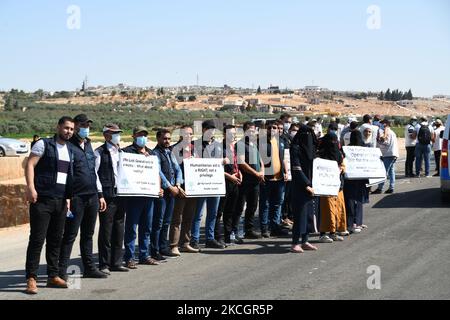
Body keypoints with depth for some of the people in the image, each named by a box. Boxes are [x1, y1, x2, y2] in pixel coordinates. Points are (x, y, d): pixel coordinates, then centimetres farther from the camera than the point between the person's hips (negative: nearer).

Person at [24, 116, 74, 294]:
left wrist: (68, 197, 18)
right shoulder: (43, 144, -3)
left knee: (56, 239, 9)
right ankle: (31, 278, -4)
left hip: (60, 200, 7)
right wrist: (30, 187, -22)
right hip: (42, 199, -7)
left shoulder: (70, 150, 17)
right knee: (37, 239, -7)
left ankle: (53, 276, 17)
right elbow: (30, 165, -11)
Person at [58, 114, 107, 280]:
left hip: (92, 197, 7)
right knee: (70, 235, -6)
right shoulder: (69, 146, -6)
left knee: (88, 234, 13)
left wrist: (99, 195, 19)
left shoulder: (89, 145, 18)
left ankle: (89, 268, 19)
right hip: (76, 197, -7)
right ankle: (62, 270, -2)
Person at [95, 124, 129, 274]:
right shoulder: (99, 152, -3)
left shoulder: (121, 152, 16)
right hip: (107, 195, -6)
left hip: (121, 195, 6)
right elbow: (94, 173, -8)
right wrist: (100, 194, -14)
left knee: (119, 230, 10)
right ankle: (104, 264, 4)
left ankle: (116, 262, 17)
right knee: (106, 231, -3)